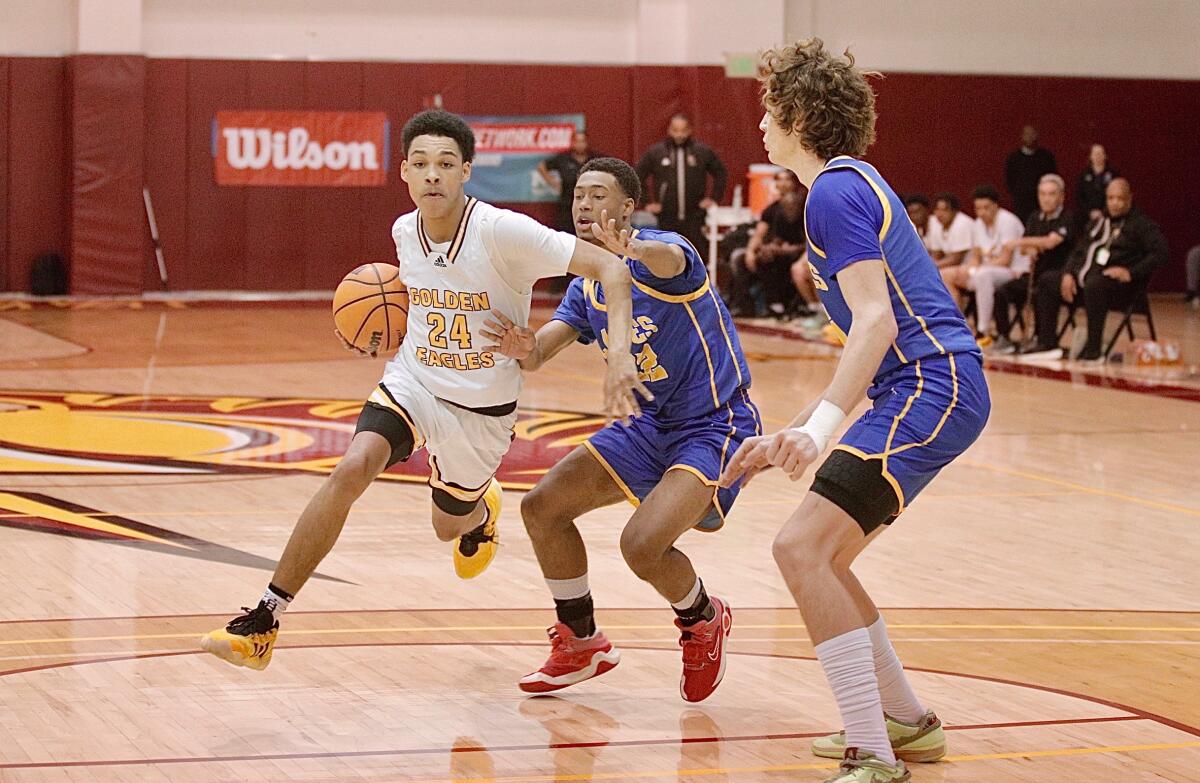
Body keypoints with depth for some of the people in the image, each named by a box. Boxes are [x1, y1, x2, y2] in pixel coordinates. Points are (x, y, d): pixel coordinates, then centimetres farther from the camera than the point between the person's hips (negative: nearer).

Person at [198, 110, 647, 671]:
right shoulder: (404, 232, -8)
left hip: (483, 407, -2)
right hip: (413, 380, 2)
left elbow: (610, 268, -27)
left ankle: (482, 510, 61)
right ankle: (262, 622, -22)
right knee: (352, 469, -26)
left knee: (448, 526, 19)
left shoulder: (500, 231, -26)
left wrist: (619, 356, -39)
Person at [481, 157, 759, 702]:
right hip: (651, 424, 9)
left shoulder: (655, 254, -17)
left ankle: (704, 622, 6)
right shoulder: (587, 288, 7)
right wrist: (521, 349, -29)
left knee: (643, 544, -27)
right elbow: (538, 353, -3)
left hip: (717, 426, -9)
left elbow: (671, 260, -43)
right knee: (541, 508, 4)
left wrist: (633, 249, -67)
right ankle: (581, 645, 20)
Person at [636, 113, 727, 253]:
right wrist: (647, 201, 3)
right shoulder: (655, 152, 2)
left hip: (694, 218, 0)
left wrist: (714, 198, 7)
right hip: (666, 219, 0)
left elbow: (720, 173, 14)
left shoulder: (703, 152, 3)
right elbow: (638, 176, 8)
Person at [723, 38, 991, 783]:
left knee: (802, 548, -18)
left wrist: (821, 428, -32)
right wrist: (791, 435, 26)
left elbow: (876, 318, -22)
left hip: (932, 388, -10)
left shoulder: (835, 191, -10)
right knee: (820, 559, 17)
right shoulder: (853, 184, 22)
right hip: (929, 387, 10)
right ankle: (908, 723, 28)